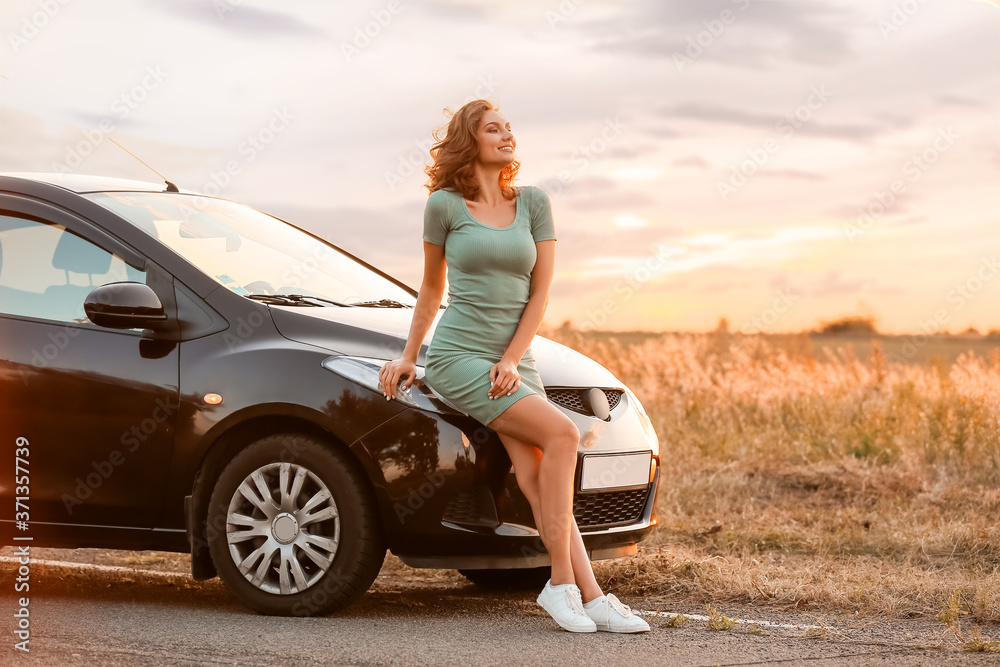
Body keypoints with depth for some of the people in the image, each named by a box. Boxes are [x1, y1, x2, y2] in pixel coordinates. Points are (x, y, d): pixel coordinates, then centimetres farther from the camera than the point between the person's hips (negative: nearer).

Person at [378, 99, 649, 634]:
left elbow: (540, 292, 4)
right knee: (561, 433, -21)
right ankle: (564, 582, -16)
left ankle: (588, 596, -15)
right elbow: (431, 289, 13)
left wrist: (511, 361, -7)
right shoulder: (445, 204, 0)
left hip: (514, 360, 4)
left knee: (535, 477, -11)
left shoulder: (533, 203, 7)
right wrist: (408, 357, 13)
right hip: (458, 356, -4)